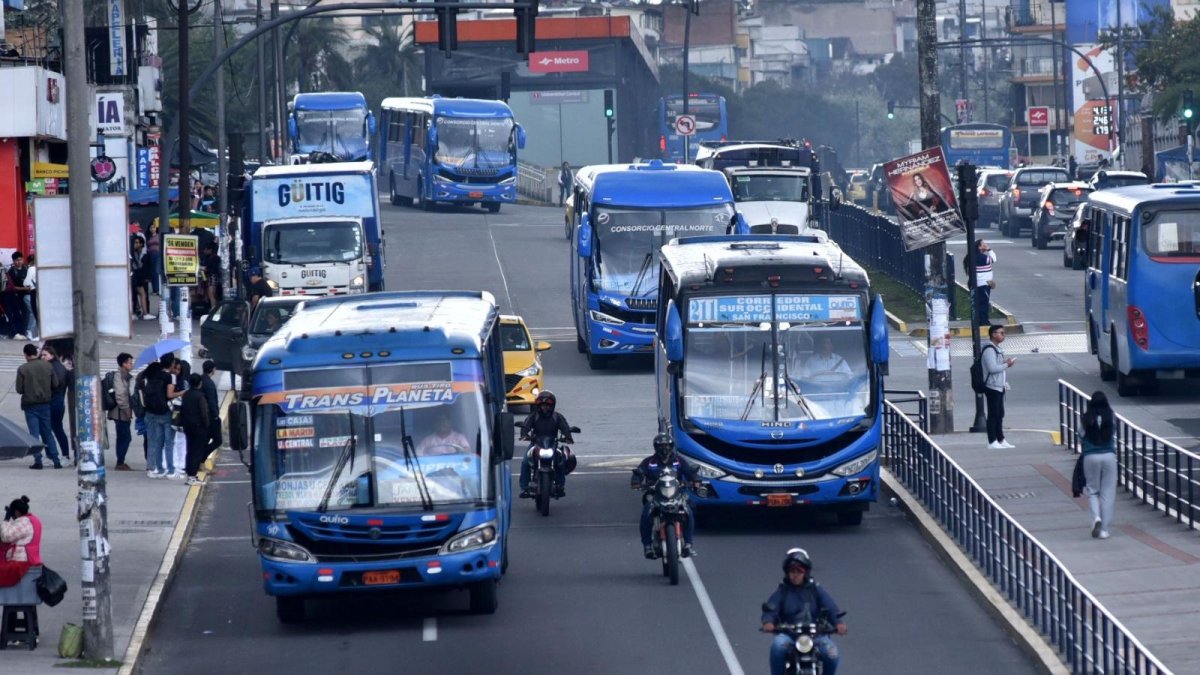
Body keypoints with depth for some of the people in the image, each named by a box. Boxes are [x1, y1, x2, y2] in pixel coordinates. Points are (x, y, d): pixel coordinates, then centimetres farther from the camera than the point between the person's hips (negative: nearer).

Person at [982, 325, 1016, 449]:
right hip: (992, 386, -10)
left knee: (999, 414, 13)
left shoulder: (996, 349, 18)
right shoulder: (989, 350, -16)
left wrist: (1005, 362, 8)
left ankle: (1001, 440, 18)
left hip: (999, 386, 10)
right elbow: (992, 368, -24)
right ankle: (992, 442, -4)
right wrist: (1006, 365, -13)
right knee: (993, 414, -7)